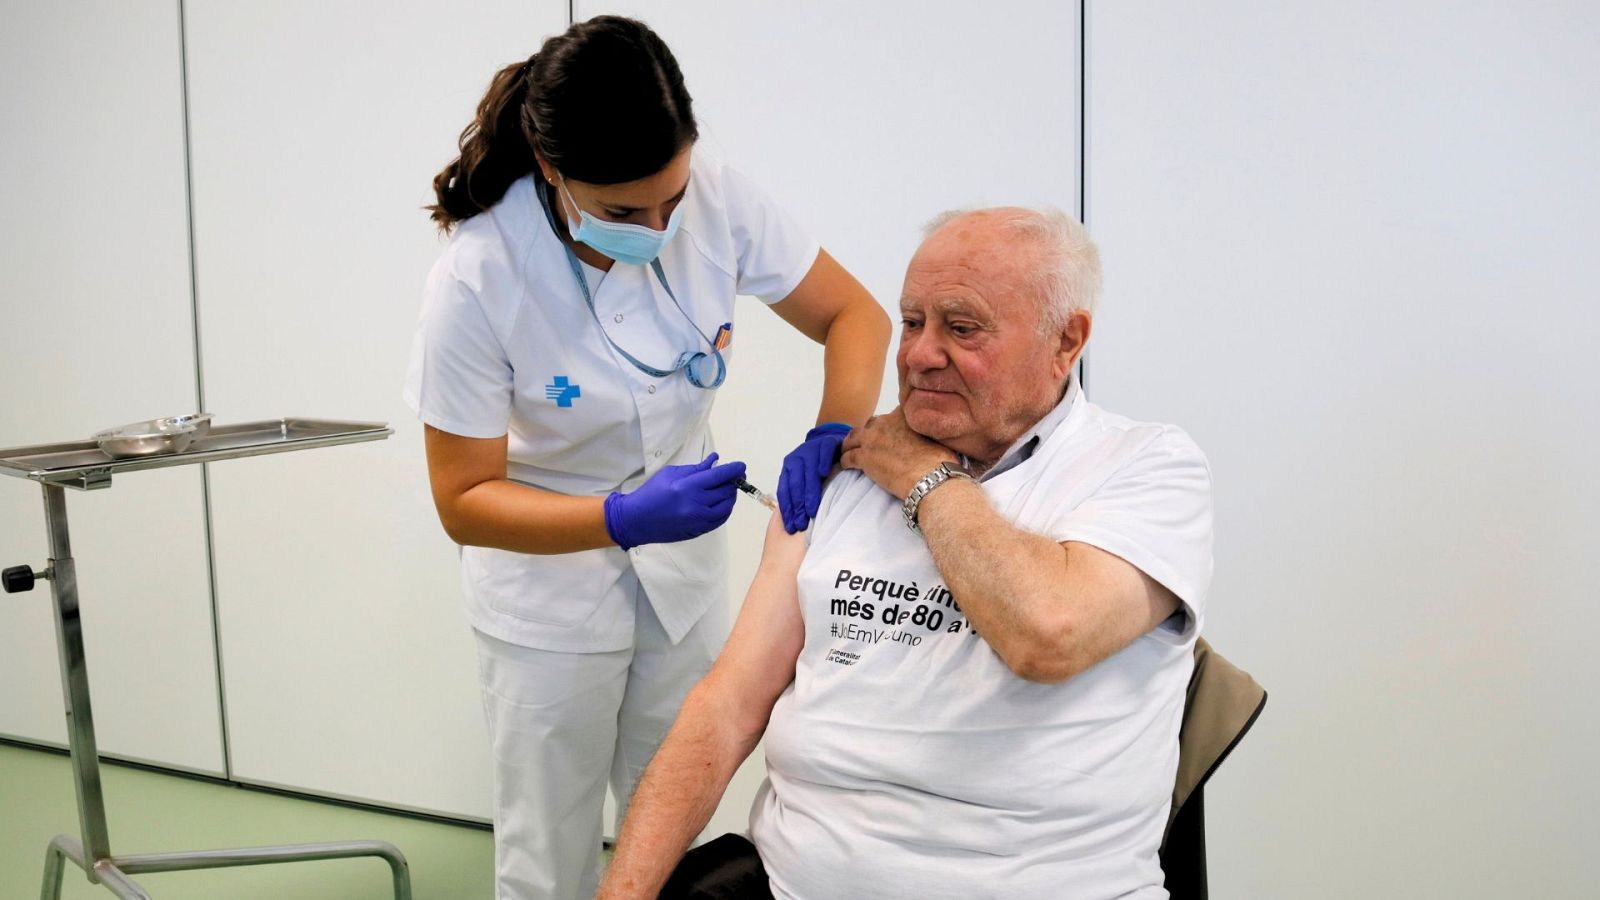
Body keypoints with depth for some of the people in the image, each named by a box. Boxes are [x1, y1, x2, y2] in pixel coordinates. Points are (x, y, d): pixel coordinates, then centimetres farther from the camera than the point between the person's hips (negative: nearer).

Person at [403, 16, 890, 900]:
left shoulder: (714, 198, -19)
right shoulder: (477, 280, -26)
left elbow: (854, 314, -8)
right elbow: (464, 502, -19)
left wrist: (832, 435, -28)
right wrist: (625, 519, -33)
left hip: (684, 573, 3)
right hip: (550, 586, -3)